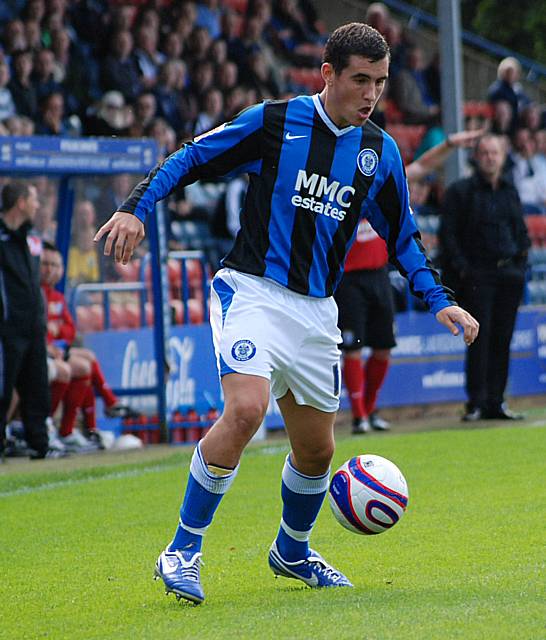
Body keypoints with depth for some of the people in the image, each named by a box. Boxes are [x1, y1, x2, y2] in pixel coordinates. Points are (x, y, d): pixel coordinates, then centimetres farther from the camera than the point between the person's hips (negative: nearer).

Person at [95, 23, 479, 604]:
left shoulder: (380, 152, 7)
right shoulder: (273, 122, -6)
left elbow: (401, 236, 19)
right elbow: (192, 159, 0)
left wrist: (438, 301, 9)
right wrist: (135, 207, -13)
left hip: (315, 311, 5)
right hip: (250, 290, -5)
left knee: (316, 450, 11)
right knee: (245, 409, -27)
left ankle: (291, 552, 39)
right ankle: (182, 551, -16)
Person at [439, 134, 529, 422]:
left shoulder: (510, 190, 15)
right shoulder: (460, 191, -1)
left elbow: (521, 230, 23)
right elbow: (448, 234, -4)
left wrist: (520, 263, 9)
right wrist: (461, 269, -10)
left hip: (509, 275, 5)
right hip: (477, 275, -5)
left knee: (502, 339, 5)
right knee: (480, 337, -10)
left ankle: (495, 402, 9)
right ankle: (476, 403, -8)